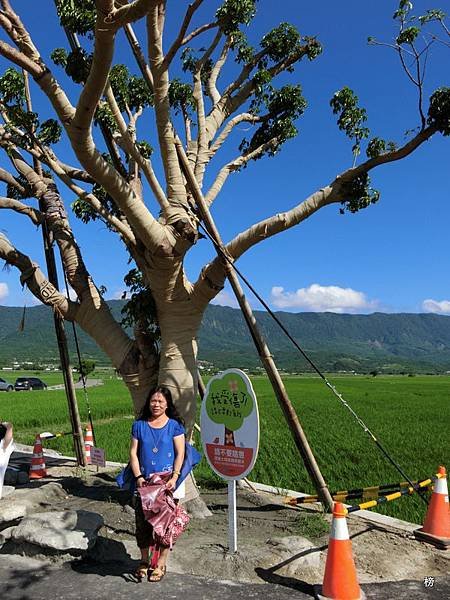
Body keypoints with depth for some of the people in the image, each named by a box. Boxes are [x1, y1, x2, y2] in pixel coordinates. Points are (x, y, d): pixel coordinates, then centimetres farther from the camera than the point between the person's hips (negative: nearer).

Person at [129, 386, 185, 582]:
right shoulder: (139, 425, 6)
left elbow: (180, 453, -4)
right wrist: (138, 477, -7)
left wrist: (174, 477, -15)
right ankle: (144, 560, 25)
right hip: (145, 483, 2)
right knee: (142, 521, 5)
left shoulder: (174, 425, 0)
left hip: (167, 483, -2)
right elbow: (133, 452, 4)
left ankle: (161, 563, 17)